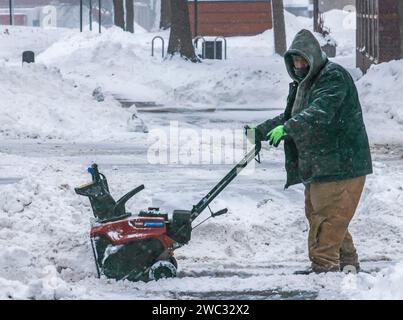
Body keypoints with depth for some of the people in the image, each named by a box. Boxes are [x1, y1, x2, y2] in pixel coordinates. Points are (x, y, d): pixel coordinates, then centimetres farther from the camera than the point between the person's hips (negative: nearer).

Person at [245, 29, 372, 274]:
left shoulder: (334, 77, -13)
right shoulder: (303, 84, 19)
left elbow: (319, 113, -28)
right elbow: (289, 118, 27)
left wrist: (286, 128, -36)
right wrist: (259, 132, 17)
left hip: (342, 164, -10)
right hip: (317, 166, 10)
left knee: (327, 215, -10)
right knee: (317, 213, 14)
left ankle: (324, 264, -6)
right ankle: (348, 261, 22)